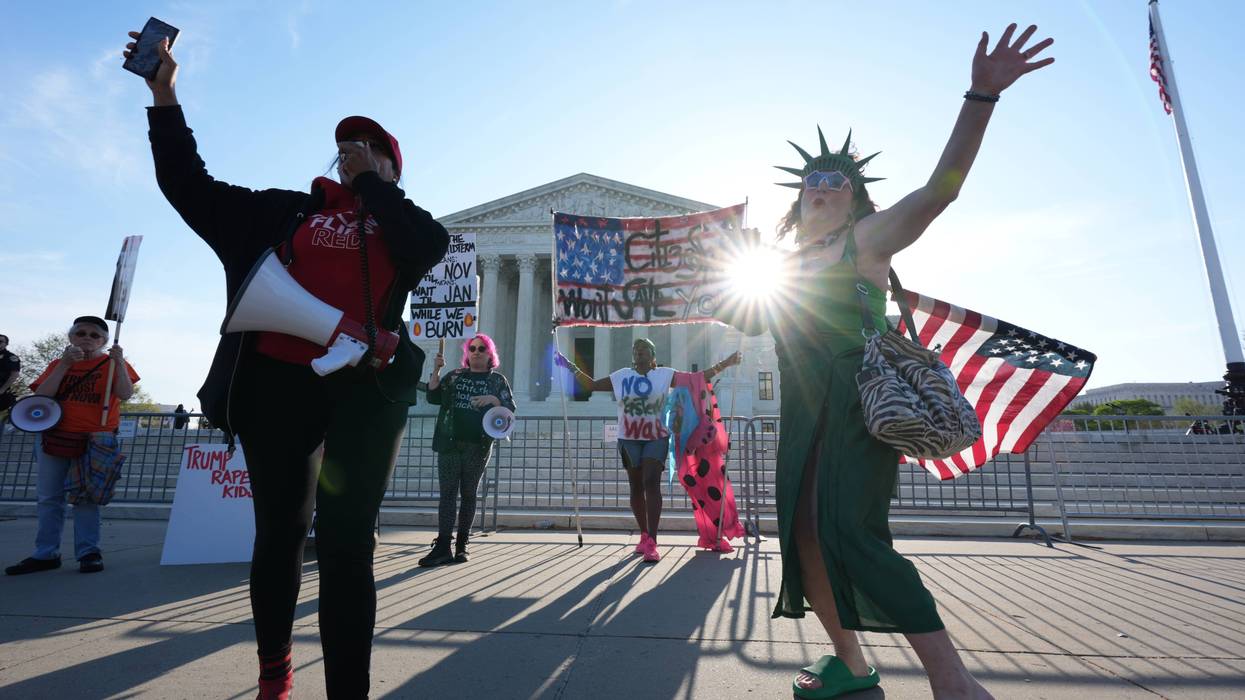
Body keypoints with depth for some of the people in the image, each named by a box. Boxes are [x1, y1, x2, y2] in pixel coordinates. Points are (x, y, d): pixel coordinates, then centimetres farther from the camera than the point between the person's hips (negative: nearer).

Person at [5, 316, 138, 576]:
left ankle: (88, 552, 4)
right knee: (48, 497, 10)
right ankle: (46, 554, 20)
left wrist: (119, 362, -25)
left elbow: (125, 394, -15)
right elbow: (41, 396, -4)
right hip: (54, 437, 4)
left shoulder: (112, 363, 1)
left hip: (94, 440, -4)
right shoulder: (58, 364, 11)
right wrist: (65, 364, -11)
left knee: (86, 497, -4)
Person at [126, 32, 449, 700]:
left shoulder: (401, 224, 13)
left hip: (365, 393, -2)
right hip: (276, 384, 3)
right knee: (280, 531, 14)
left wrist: (368, 182, 1)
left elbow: (432, 244, -9)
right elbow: (189, 186, 20)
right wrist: (164, 95, 14)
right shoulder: (285, 210, 18)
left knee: (344, 546, -3)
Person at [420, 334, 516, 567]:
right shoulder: (455, 376, 13)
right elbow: (433, 397, 6)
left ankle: (461, 545, 14)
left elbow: (510, 408, 2)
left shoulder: (497, 380, 7)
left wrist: (493, 399, -16)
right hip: (450, 443, 1)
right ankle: (442, 547, -3)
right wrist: (436, 370, -5)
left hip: (478, 445, -1)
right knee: (447, 493, -3)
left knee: (469, 494, 6)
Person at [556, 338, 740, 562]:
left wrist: (723, 364, -5)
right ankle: (644, 536, 26)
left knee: (651, 483, -18)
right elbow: (591, 385, 14)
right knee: (636, 487, 9)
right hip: (629, 439, 3)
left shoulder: (665, 374, 1)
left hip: (656, 438, -3)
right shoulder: (621, 376, 7)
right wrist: (571, 367, 8)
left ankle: (652, 543, -19)